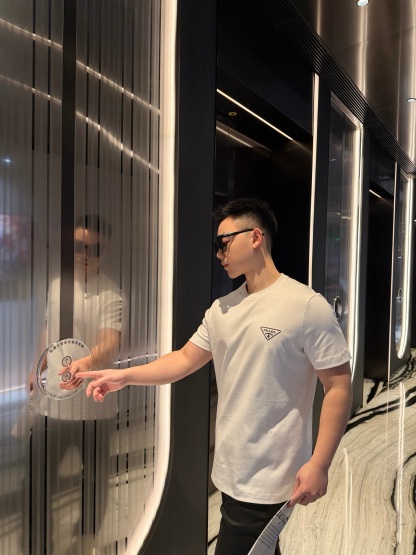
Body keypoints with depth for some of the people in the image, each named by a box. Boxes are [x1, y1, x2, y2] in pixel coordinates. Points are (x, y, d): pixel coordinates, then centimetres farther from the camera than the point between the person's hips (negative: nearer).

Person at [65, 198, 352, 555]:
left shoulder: (307, 306, -15)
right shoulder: (221, 310, 6)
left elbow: (339, 387, -13)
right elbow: (186, 358, 9)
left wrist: (319, 464, -17)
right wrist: (124, 376, -1)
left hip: (266, 477, -6)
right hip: (231, 471, 6)